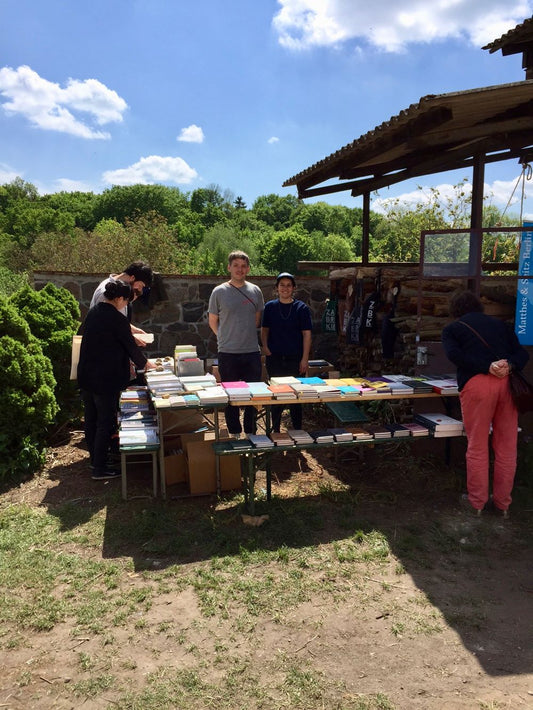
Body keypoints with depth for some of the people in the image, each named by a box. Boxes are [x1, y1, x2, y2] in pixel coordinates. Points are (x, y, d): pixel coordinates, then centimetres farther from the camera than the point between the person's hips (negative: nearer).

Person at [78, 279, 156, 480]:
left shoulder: (93, 312, 8)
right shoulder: (116, 318, -17)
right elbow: (130, 346, -10)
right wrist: (145, 364, 7)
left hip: (86, 375, 9)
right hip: (106, 379, -9)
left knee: (91, 418, 18)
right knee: (106, 422, 1)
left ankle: (95, 458, 33)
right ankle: (99, 468, 7)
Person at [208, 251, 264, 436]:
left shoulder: (255, 291, 6)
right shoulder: (219, 292, -2)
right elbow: (213, 321, 7)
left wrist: (247, 336, 11)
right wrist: (226, 338, 8)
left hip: (252, 352, 2)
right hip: (228, 353, -2)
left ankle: (250, 433, 22)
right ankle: (235, 434, 19)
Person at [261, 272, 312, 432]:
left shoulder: (302, 308, 0)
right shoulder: (270, 307, 5)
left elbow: (307, 334, -2)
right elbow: (264, 329, 12)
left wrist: (305, 359, -7)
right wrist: (265, 346, -6)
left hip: (295, 359, -1)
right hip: (274, 358, 2)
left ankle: (297, 431, 16)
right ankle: (275, 430, 21)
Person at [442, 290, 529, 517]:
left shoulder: (451, 329, 14)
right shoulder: (500, 324, 24)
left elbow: (454, 354, -6)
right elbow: (521, 353, 12)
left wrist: (487, 367, -9)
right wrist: (509, 365, -6)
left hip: (476, 383, -3)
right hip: (507, 382, 3)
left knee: (477, 447, 7)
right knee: (506, 447, 11)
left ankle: (477, 502, 17)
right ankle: (502, 504, 22)